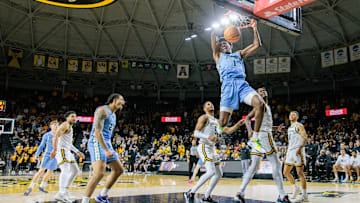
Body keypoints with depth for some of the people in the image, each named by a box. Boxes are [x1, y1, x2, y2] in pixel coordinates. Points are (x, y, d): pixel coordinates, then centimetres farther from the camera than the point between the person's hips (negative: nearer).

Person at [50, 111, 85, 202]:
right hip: (62, 150, -10)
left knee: (75, 170, 15)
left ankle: (65, 189, 21)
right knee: (66, 170, -26)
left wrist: (78, 152, 27)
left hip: (67, 151, 10)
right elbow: (55, 136, -19)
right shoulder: (65, 125, -6)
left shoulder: (70, 128, 25)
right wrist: (54, 149, -31)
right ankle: (61, 194, -39)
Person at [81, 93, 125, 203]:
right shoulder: (102, 110, -10)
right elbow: (97, 131, -22)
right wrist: (106, 150, -28)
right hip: (97, 143, -10)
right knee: (99, 173, -23)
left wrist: (110, 149, 22)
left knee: (119, 170, 13)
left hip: (107, 144, 10)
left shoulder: (113, 115, 20)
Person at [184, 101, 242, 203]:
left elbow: (228, 131, 20)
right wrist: (208, 137, -28)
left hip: (212, 148, 9)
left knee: (219, 174, 9)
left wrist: (238, 124, 5)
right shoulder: (204, 118, -3)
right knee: (211, 172, -22)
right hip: (204, 147, -9)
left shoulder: (216, 121, 21)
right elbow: (196, 133, -13)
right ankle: (190, 193, -15)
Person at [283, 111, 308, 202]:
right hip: (290, 151, 8)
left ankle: (304, 195, -5)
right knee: (286, 172, 8)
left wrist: (300, 148, -25)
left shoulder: (299, 125, -2)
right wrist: (287, 153, 22)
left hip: (298, 151, -8)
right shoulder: (289, 128, 22)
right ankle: (296, 188, 24)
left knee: (300, 173, -9)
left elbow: (305, 138, -12)